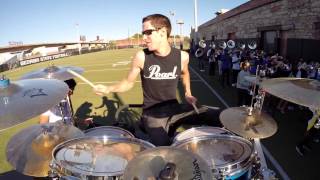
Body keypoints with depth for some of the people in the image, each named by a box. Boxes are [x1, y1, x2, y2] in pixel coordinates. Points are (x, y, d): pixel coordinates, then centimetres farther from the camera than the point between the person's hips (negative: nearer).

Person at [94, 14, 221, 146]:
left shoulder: (182, 57, -7)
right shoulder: (141, 57, -13)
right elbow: (129, 82, 0)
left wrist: (187, 93, 7)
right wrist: (108, 89, -15)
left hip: (175, 109, 3)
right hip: (152, 114, -3)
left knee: (217, 117, -8)